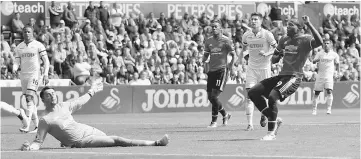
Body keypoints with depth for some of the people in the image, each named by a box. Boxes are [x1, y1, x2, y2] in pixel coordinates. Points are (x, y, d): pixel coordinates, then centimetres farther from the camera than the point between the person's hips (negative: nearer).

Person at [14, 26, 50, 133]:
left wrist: (45, 74, -12)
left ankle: (27, 125, -25)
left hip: (35, 75, -6)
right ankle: (37, 125, 14)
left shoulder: (38, 46, -2)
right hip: (23, 75, 6)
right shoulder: (19, 47, 12)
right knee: (29, 100, 6)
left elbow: (46, 61, -3)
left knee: (29, 98, -18)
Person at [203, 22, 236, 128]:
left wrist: (231, 67, -10)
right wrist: (203, 61, -3)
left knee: (214, 96, -14)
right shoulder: (209, 41, 12)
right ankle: (225, 115, 28)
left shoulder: (225, 41, -3)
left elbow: (233, 55, 0)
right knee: (210, 97, 6)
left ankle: (214, 121, -7)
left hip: (222, 69, -6)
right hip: (211, 70, 6)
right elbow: (206, 55, 19)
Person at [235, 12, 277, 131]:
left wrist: (266, 53, -21)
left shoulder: (267, 34, -8)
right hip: (251, 67, 2)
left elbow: (276, 49, -5)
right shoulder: (246, 35, 3)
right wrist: (240, 58, 9)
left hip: (264, 67, -2)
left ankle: (263, 115, 37)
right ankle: (250, 124, -14)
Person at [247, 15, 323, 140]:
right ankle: (274, 119, 8)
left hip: (294, 77, -8)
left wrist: (308, 24, -30)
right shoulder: (284, 40, 17)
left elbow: (319, 42, -28)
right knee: (253, 92, 0)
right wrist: (279, 55, -1)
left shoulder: (305, 40, -6)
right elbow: (274, 60, 23)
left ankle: (271, 132, -17)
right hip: (282, 75, 8)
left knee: (272, 96, -28)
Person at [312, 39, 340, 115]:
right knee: (316, 92, 3)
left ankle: (329, 109, -20)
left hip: (329, 75, -1)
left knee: (329, 91, -20)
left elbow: (337, 63, 17)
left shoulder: (334, 54, 4)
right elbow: (314, 61, -6)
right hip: (320, 75, 1)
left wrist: (338, 72, 7)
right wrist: (317, 60, -28)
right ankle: (314, 109, 15)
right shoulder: (320, 53, 4)